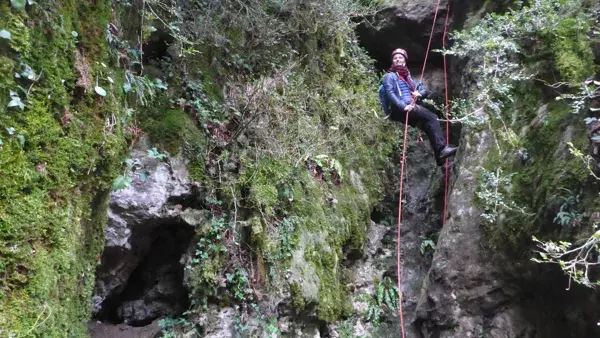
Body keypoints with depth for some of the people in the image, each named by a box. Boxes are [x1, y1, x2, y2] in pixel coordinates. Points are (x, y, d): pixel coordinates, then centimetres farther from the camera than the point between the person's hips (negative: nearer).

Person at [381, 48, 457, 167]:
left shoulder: (408, 77, 30)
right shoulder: (390, 76, 9)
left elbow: (425, 91, 25)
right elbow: (390, 94, -9)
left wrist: (419, 93, -1)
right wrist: (404, 106, -24)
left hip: (412, 109, 6)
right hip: (399, 110, -6)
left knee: (429, 125, -15)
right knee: (431, 117, -21)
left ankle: (440, 155, -20)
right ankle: (442, 148, -28)